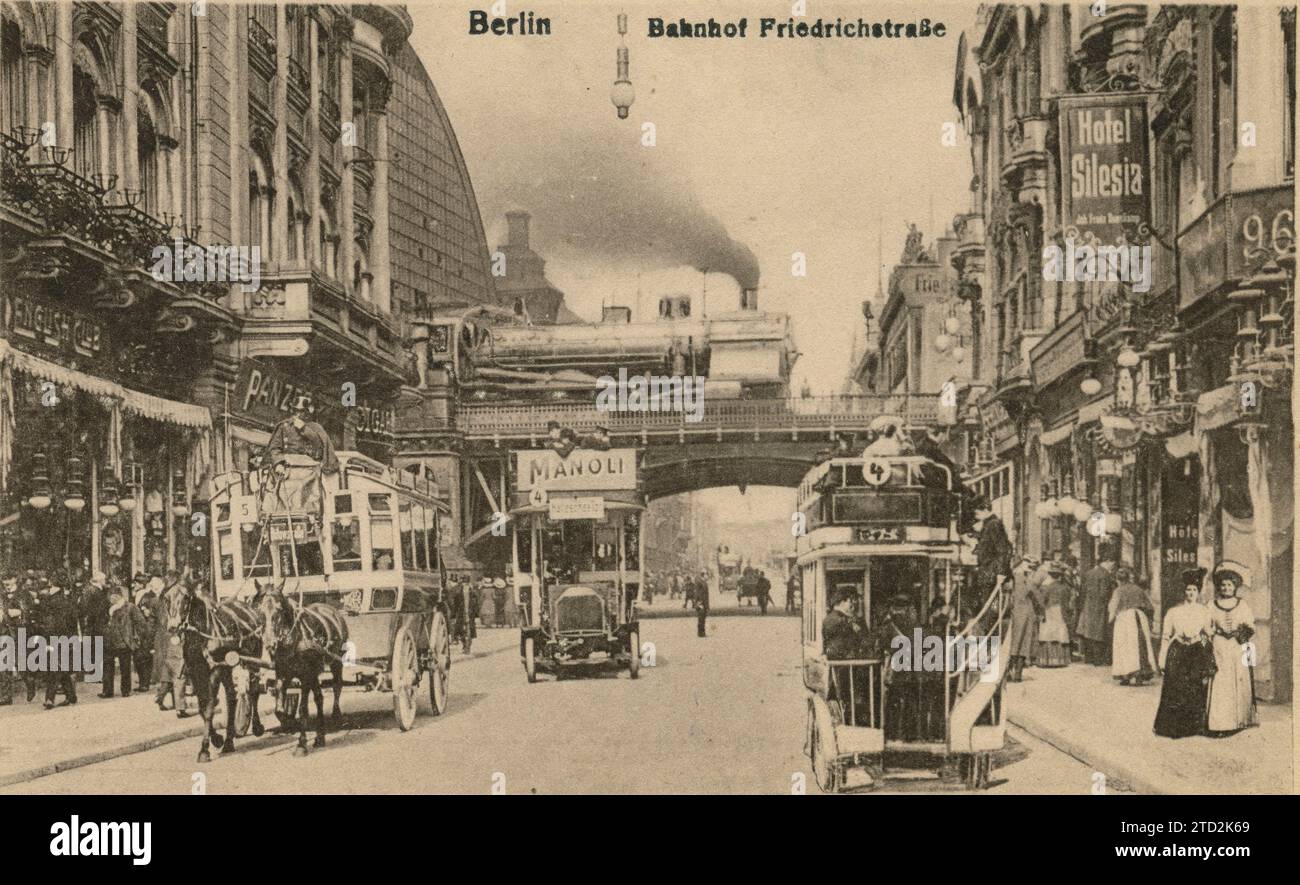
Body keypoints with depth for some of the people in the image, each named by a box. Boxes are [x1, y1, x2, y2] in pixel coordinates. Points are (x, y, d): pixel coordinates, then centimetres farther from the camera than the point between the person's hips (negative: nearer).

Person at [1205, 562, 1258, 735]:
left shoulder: (1243, 605, 8)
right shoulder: (1212, 606, 7)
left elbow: (1252, 627, 8)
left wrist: (1245, 631, -11)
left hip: (1239, 650, 1)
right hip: (1219, 650, -1)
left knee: (1240, 684, -1)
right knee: (1219, 686, -6)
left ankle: (1240, 720, 8)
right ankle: (1220, 724, -5)